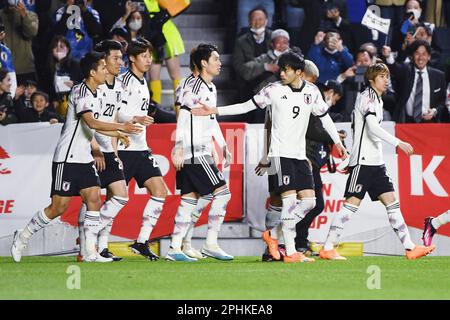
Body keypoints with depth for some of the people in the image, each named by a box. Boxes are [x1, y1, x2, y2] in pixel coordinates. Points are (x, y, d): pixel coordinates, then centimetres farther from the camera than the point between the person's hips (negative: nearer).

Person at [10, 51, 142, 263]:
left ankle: (91, 252, -6)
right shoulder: (80, 92, -15)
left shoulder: (93, 94, 13)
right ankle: (22, 237, 11)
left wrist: (117, 134, 22)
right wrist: (120, 126, -31)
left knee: (94, 199, -5)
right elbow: (91, 122, -29)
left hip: (84, 158, 9)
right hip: (67, 159, -9)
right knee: (59, 207, -6)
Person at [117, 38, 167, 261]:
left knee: (159, 190, -3)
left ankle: (141, 242, -2)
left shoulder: (142, 83, 19)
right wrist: (136, 119, -32)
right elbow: (114, 111, -20)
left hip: (140, 148, 9)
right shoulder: (125, 80, -9)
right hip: (124, 148, -9)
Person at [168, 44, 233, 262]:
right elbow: (183, 118, -18)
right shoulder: (195, 87, -12)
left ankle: (175, 249, 5)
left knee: (190, 199, 7)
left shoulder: (211, 89, 18)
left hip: (202, 152, 10)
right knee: (222, 192, -10)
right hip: (194, 153, -10)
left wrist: (223, 146, 25)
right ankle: (210, 244, -6)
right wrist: (179, 149, -23)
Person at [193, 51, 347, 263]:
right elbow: (247, 106, 2)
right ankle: (290, 252, -13)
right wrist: (215, 111, -4)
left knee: (309, 200, -2)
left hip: (300, 155, 5)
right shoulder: (274, 90, -3)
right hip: (280, 153, -5)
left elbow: (324, 116, 19)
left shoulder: (312, 91, 6)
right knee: (290, 199, -15)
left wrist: (337, 142, 22)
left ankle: (273, 234, 13)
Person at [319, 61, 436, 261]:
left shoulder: (377, 100, 19)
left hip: (376, 162, 9)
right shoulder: (367, 97, -10)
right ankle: (327, 248, -7)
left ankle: (409, 247, 1)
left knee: (391, 202, 4)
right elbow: (373, 128, -22)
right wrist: (399, 143, -25)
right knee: (352, 203, -10)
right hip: (362, 160, -9)